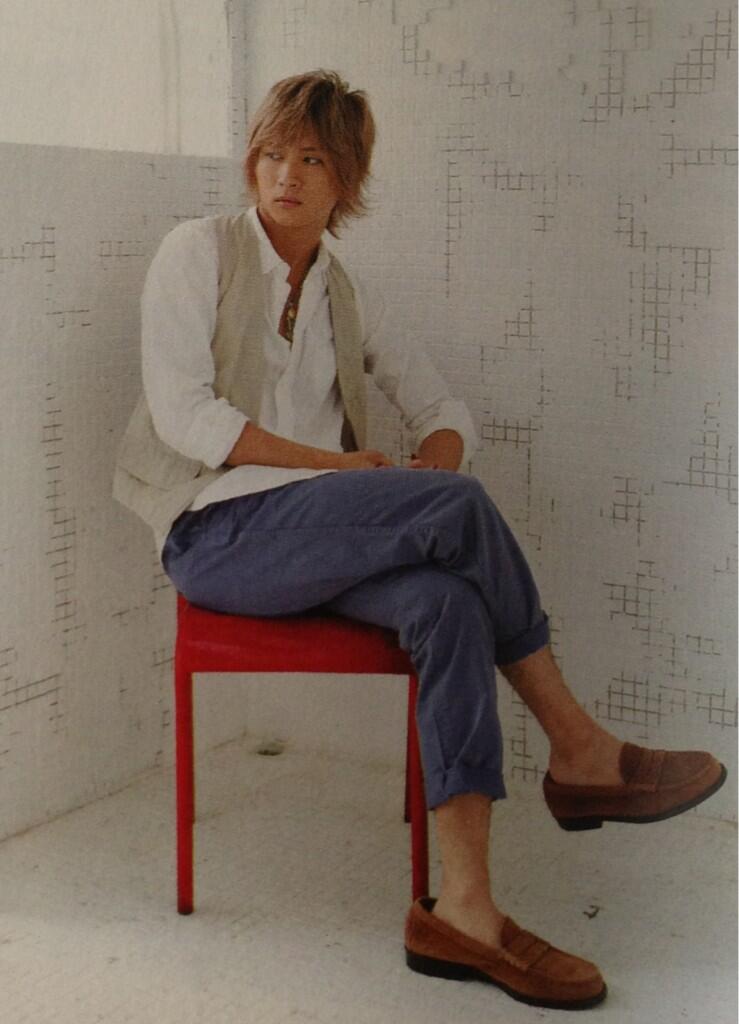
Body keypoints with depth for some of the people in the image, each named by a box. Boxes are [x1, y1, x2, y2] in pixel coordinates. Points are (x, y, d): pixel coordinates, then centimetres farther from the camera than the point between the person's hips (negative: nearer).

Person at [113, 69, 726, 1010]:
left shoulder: (344, 294, 17)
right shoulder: (198, 252, 2)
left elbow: (442, 410, 17)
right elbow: (183, 413, -10)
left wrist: (421, 481, -7)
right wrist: (332, 463, -15)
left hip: (317, 532, 5)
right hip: (219, 532, -5)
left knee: (448, 602, -29)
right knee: (460, 507, -26)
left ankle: (464, 907, -30)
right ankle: (581, 754, -12)